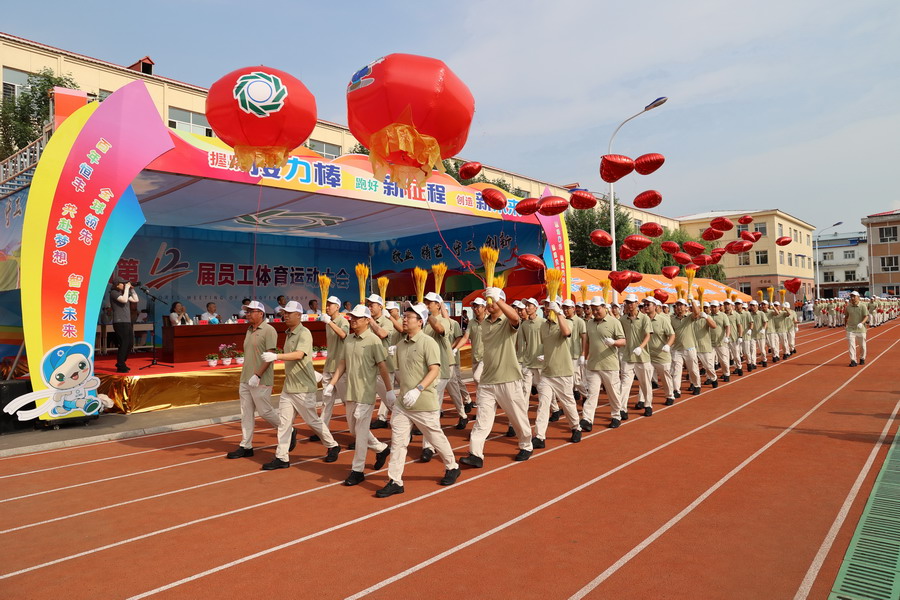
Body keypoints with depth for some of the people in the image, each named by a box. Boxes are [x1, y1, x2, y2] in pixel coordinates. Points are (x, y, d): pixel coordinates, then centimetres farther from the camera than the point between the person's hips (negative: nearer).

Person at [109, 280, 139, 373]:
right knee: (124, 344, -8)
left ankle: (121, 364, 23)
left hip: (127, 322, 9)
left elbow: (135, 300, 15)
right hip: (120, 322, -9)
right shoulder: (114, 293, -5)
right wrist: (127, 288, -12)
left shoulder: (124, 293, 19)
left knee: (130, 343, 12)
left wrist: (132, 289, 11)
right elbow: (124, 300, -21)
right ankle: (120, 367, -2)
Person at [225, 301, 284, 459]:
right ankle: (246, 447, 15)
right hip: (245, 380, 8)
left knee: (265, 412, -2)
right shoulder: (249, 331, 15)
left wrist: (257, 375, -24)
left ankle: (289, 432, 18)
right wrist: (242, 380, 18)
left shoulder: (268, 330, -11)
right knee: (246, 414, 9)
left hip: (261, 381, -8)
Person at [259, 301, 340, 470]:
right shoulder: (288, 334, 12)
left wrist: (276, 356, -40)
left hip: (303, 387, -8)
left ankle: (332, 446, 22)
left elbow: (299, 354, -31)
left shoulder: (304, 333, -15)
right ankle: (281, 458, 12)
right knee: (283, 422, 6)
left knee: (312, 421, 3)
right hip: (288, 386, 8)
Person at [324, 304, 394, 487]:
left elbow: (382, 367, -11)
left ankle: (357, 470, 9)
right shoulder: (348, 339, 9)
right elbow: (343, 363, 14)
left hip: (366, 393, -7)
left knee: (361, 431, -3)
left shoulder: (373, 340, -12)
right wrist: (332, 384, 8)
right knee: (354, 429, 16)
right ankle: (381, 448, 37)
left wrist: (389, 390, -11)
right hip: (350, 392, 8)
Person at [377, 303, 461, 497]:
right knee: (397, 440, 3)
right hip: (403, 402, 6)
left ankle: (452, 467, 33)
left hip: (424, 403, -6)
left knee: (436, 437, 10)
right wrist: (394, 391, 17)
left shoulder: (428, 342, -13)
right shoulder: (401, 344, 9)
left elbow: (435, 370, -19)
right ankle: (395, 481, 10)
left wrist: (418, 389, -28)